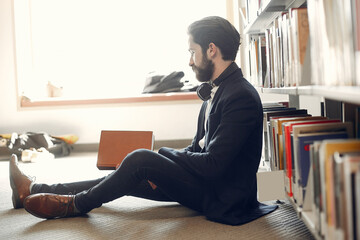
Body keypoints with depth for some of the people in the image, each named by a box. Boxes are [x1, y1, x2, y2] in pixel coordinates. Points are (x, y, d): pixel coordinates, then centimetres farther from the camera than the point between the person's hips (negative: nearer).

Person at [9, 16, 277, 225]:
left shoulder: (242, 97, -21)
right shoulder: (216, 90, 11)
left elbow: (213, 165, -26)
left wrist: (165, 153, -12)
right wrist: (158, 169, -2)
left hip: (222, 199, -9)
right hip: (206, 181, 9)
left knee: (140, 160, -21)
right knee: (128, 176, 7)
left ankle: (75, 204, 2)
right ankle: (33, 190, 16)